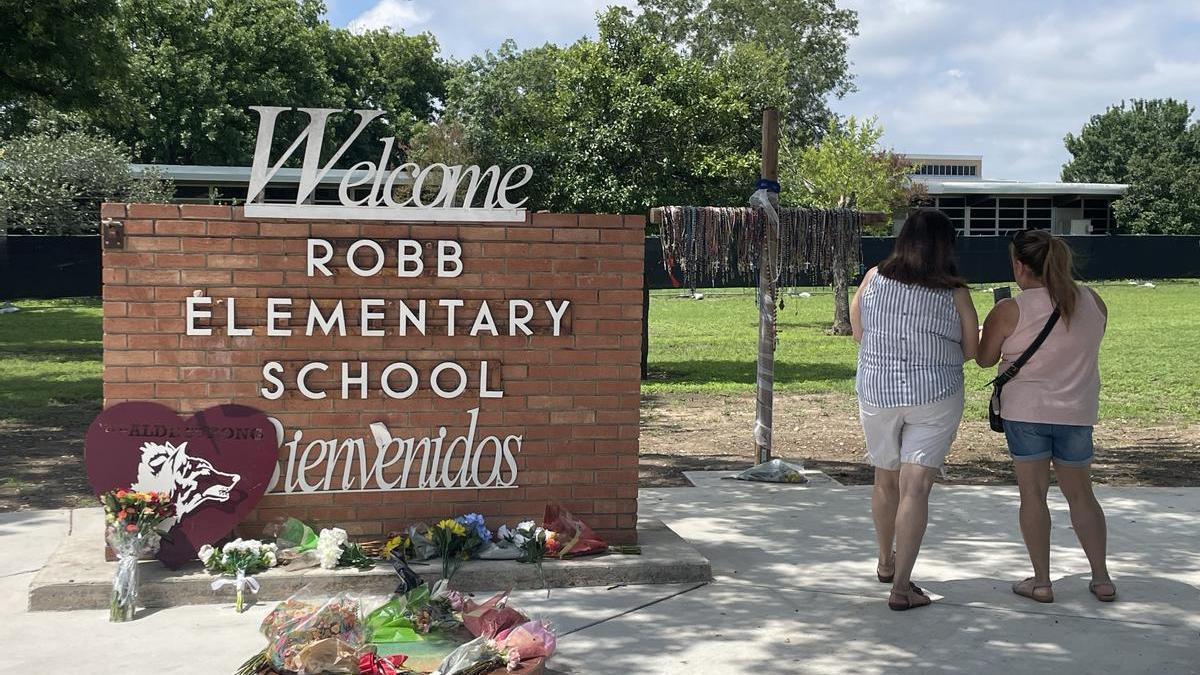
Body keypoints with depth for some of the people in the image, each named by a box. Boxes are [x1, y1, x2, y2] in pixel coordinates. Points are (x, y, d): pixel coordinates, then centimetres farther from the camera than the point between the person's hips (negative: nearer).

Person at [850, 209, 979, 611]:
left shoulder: (873, 280, -5)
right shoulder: (955, 294, -9)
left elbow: (858, 332, 5)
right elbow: (970, 350, 1)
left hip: (877, 393, 3)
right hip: (935, 397, -3)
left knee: (886, 480, 20)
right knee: (916, 487, -1)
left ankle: (886, 563, 39)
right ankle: (901, 586, -4)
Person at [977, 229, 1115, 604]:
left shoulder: (1010, 311, -13)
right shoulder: (1092, 301, 1)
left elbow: (985, 358, -2)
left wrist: (997, 322, 14)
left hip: (1026, 411, -4)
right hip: (1078, 412, 4)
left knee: (1033, 493, 5)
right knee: (1080, 493, 15)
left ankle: (1041, 581, 7)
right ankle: (1102, 579, 18)